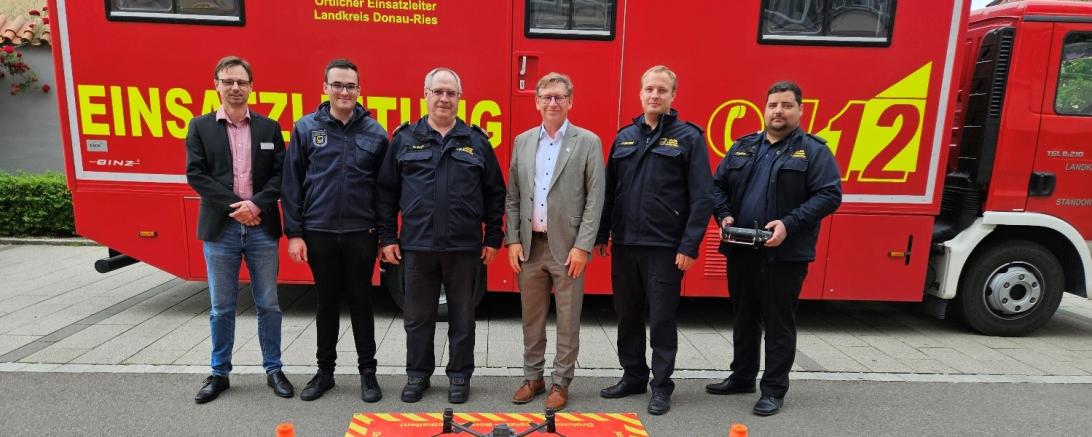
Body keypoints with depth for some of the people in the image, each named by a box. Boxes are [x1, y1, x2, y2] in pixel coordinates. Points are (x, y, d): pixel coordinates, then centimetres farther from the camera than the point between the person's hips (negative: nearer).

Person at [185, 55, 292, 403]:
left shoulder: (269, 127, 7)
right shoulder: (200, 127, 6)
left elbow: (280, 174, 1)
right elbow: (195, 175, -2)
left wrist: (256, 205, -14)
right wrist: (235, 207, -12)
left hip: (262, 228, 0)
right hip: (220, 229, 0)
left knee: (268, 304, 7)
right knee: (221, 307, 9)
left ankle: (273, 370, 19)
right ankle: (220, 373, 23)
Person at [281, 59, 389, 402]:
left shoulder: (375, 133, 1)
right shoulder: (306, 127, 1)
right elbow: (292, 183, 1)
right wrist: (293, 233, -4)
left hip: (361, 233, 0)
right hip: (319, 233, 1)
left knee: (361, 301, 8)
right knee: (326, 302, 12)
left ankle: (367, 371, 21)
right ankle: (325, 370, 27)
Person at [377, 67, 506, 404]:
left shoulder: (477, 141, 4)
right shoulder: (404, 139, 4)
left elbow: (495, 193, 5)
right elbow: (387, 192, 6)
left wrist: (493, 239, 2)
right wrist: (387, 237, 2)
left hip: (465, 247, 0)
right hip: (416, 246, 1)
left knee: (462, 316, 10)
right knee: (418, 316, 12)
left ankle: (460, 375, 26)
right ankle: (417, 374, 29)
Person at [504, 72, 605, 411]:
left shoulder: (588, 142, -2)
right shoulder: (523, 141, 9)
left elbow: (595, 199, -6)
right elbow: (512, 196, 9)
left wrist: (582, 246, -12)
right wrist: (513, 240, 1)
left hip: (567, 247, -3)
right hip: (530, 245, 4)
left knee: (567, 320, 6)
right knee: (531, 318, 13)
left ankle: (561, 383, 20)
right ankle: (533, 377, 28)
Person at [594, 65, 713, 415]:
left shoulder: (688, 137, -2)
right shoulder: (625, 137, 10)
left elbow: (701, 197, -7)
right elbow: (609, 190, 11)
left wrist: (689, 246, -12)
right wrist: (601, 235, 7)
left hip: (665, 247, -4)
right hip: (624, 244, 5)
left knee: (661, 318, 4)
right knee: (627, 315, 13)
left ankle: (661, 386, 19)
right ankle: (633, 376, 29)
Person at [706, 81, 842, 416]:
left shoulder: (814, 151, -1)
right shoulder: (743, 147, 12)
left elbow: (829, 195, -9)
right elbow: (718, 185, 14)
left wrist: (789, 224, -20)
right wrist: (724, 216, -4)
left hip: (785, 255, -5)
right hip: (741, 252, 5)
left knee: (778, 324, 3)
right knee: (743, 318, 17)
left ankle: (774, 390, 16)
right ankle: (742, 377, 32)